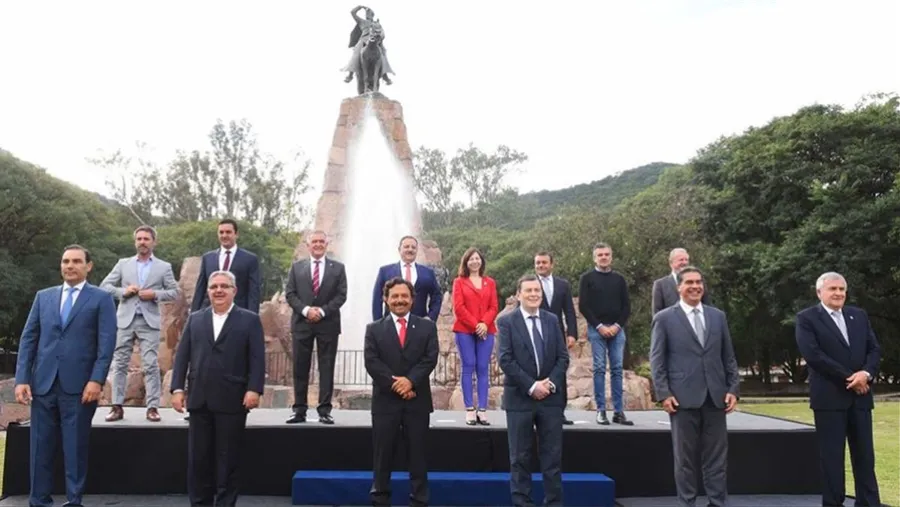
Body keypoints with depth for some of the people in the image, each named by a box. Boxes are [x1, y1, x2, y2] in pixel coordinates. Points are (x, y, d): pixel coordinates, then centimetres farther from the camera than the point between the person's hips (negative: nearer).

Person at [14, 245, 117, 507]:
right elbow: (28, 338, 10)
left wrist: (96, 380, -14)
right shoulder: (43, 297, 15)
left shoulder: (101, 298, 3)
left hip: (79, 385, -3)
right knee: (41, 447, 8)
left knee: (76, 448, 4)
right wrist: (22, 378, 0)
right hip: (43, 383, 3)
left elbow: (107, 342, -5)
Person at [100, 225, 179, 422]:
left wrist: (155, 294, -11)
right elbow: (104, 286, 10)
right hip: (125, 319, 2)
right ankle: (117, 406, 9)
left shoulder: (164, 267, 8)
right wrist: (123, 291, -8)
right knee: (120, 364, 3)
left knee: (151, 365, -5)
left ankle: (152, 407, -2)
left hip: (149, 321, -2)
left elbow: (174, 291, 6)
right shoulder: (123, 264, 12)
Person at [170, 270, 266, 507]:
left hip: (232, 401, -3)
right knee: (198, 458, 8)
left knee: (228, 458, 4)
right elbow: (182, 355, 10)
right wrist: (177, 388, 1)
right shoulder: (195, 319, 14)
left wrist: (254, 389, -14)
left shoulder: (250, 320, 3)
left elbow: (257, 359, -4)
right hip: (199, 400, 3)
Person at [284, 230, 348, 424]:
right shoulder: (297, 266, 10)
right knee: (300, 368, 4)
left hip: (328, 323, -1)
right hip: (302, 323, 1)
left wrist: (322, 311, -12)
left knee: (326, 368, 0)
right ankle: (299, 410, 10)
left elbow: (341, 295, 0)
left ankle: (325, 410, 5)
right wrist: (305, 310, -12)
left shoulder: (337, 268, 6)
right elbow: (290, 294, 4)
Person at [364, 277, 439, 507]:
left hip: (417, 401, 0)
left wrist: (410, 380, -18)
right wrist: (395, 384, -14)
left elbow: (430, 358, -4)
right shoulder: (374, 329, 6)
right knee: (383, 457, 5)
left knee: (417, 456, 6)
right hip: (385, 401, 0)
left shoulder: (427, 327, 7)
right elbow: (371, 362, -5)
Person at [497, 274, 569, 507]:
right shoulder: (506, 321, -2)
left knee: (553, 455, 7)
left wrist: (551, 383, -10)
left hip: (551, 397, 3)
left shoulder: (552, 320, 9)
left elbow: (563, 357, 6)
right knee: (520, 457, 4)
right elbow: (505, 359, -10)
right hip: (520, 398, -3)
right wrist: (531, 386, -15)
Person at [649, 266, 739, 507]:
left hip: (715, 397, 3)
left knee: (717, 457, 8)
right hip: (683, 398, -3)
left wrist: (733, 389, 3)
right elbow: (657, 360, -2)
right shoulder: (664, 318, 1)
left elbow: (729, 357, 12)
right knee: (685, 458, 6)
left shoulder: (718, 316, 12)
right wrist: (664, 394, -10)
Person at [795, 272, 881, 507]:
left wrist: (866, 373, -11)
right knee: (832, 454, 1)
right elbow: (813, 355, -14)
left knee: (864, 454, 9)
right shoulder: (807, 318, -4)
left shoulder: (859, 315, 14)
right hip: (829, 397, -5)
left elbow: (874, 349, 8)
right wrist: (848, 378, -14)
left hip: (860, 396, 5)